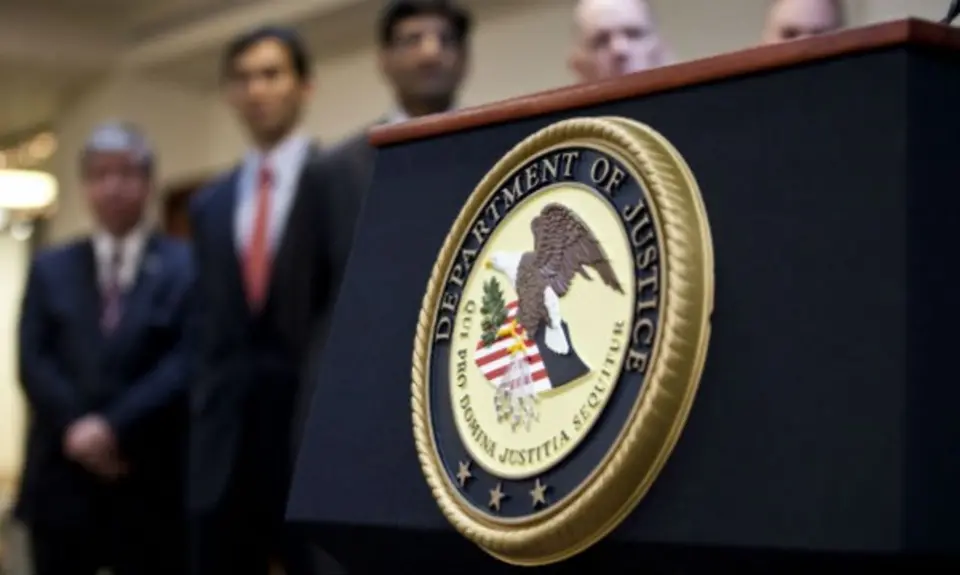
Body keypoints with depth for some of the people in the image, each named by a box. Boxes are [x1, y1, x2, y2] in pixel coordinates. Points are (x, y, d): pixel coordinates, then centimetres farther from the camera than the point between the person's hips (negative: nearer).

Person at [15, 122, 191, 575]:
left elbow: (186, 363, -8)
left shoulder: (187, 266, 3)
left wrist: (114, 427, -16)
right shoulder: (50, 268, 14)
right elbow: (33, 362, 4)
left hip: (151, 480, -2)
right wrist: (75, 427, -12)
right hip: (62, 477, 3)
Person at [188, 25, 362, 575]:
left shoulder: (340, 180, -1)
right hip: (227, 440, 6)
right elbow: (211, 323, 18)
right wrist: (205, 414, 8)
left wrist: (326, 401, -18)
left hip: (314, 426, -5)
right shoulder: (211, 205, 18)